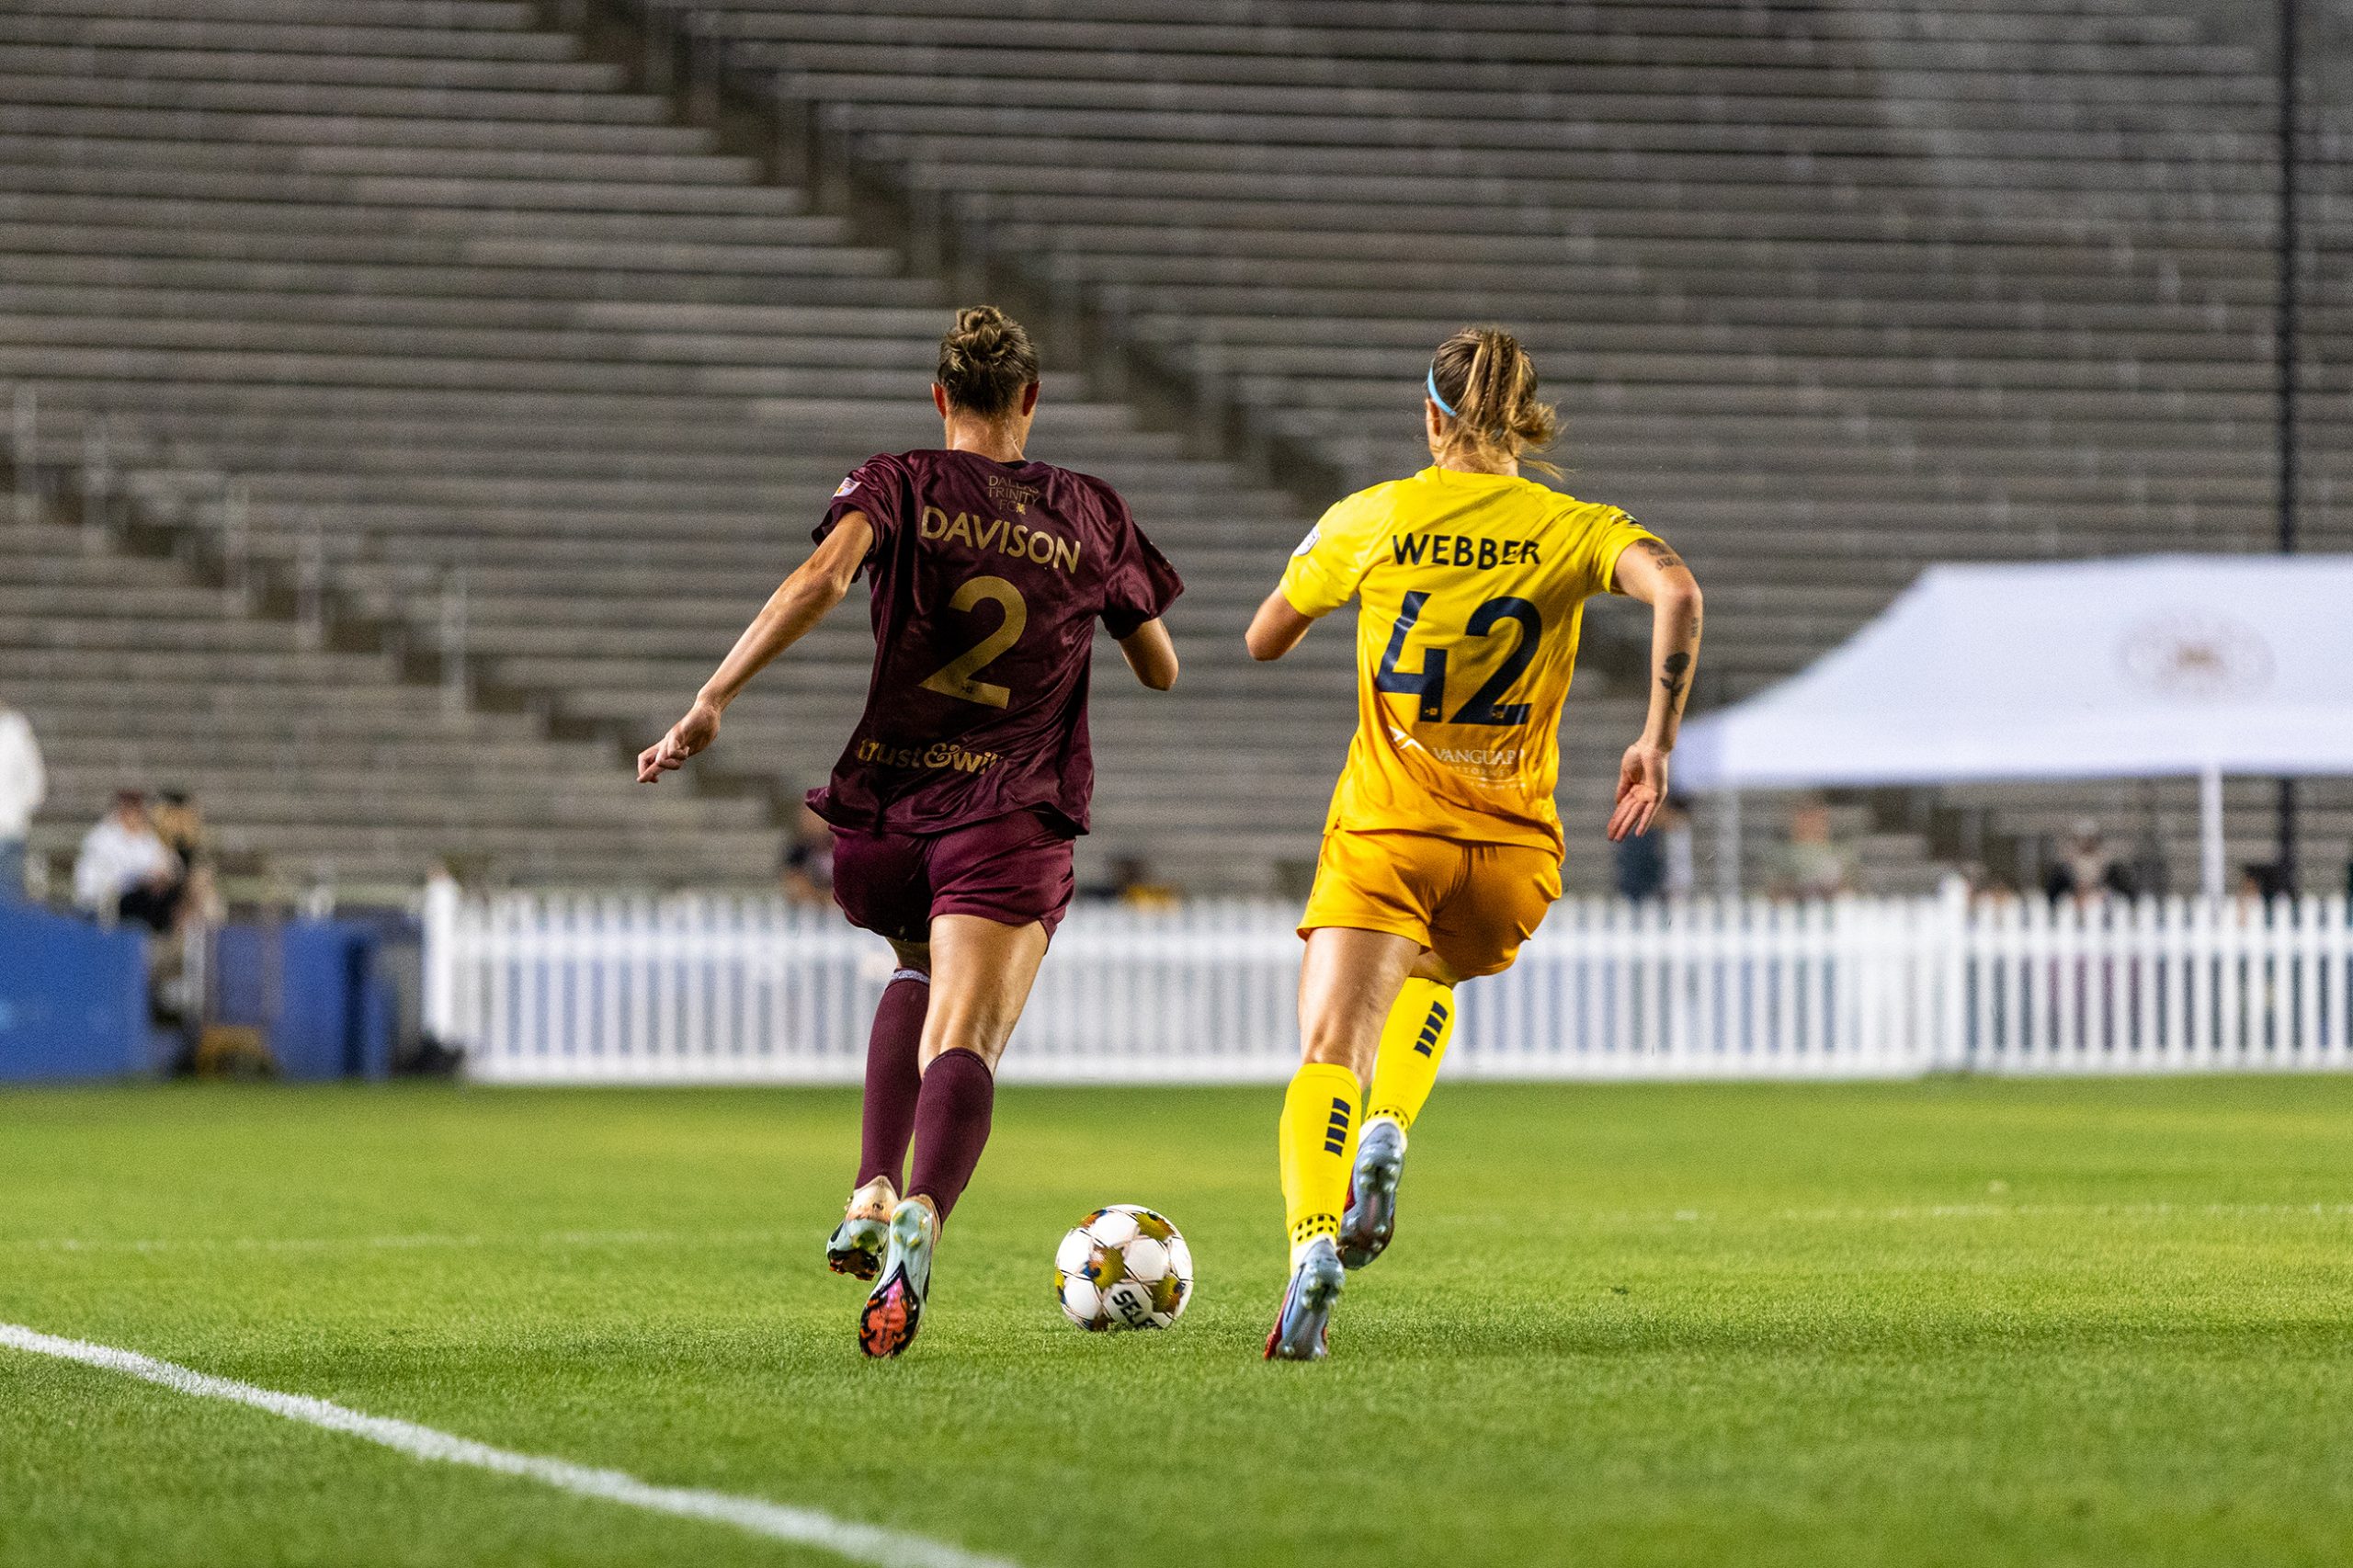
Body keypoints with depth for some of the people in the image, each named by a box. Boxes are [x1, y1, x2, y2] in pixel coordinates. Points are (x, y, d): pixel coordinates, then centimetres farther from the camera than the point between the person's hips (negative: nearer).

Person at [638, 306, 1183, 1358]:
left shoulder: (899, 485, 7)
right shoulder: (1092, 514, 13)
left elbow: (823, 578, -14)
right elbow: (1162, 670, 24)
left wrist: (711, 701, -16)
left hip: (882, 815, 2)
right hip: (1013, 824, -2)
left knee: (922, 973, 32)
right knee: (964, 1043, -15)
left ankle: (873, 1193, 12)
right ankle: (922, 1213, -48)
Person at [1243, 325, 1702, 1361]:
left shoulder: (1371, 520, 2)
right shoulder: (1572, 528, 2)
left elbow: (1264, 641, 13)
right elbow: (1675, 593, -18)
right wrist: (1659, 740, -16)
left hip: (1385, 829, -2)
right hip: (1512, 848, 2)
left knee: (1328, 1054, -9)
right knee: (1431, 981, 33)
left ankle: (1313, 1246, -36)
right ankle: (1388, 1135, 6)